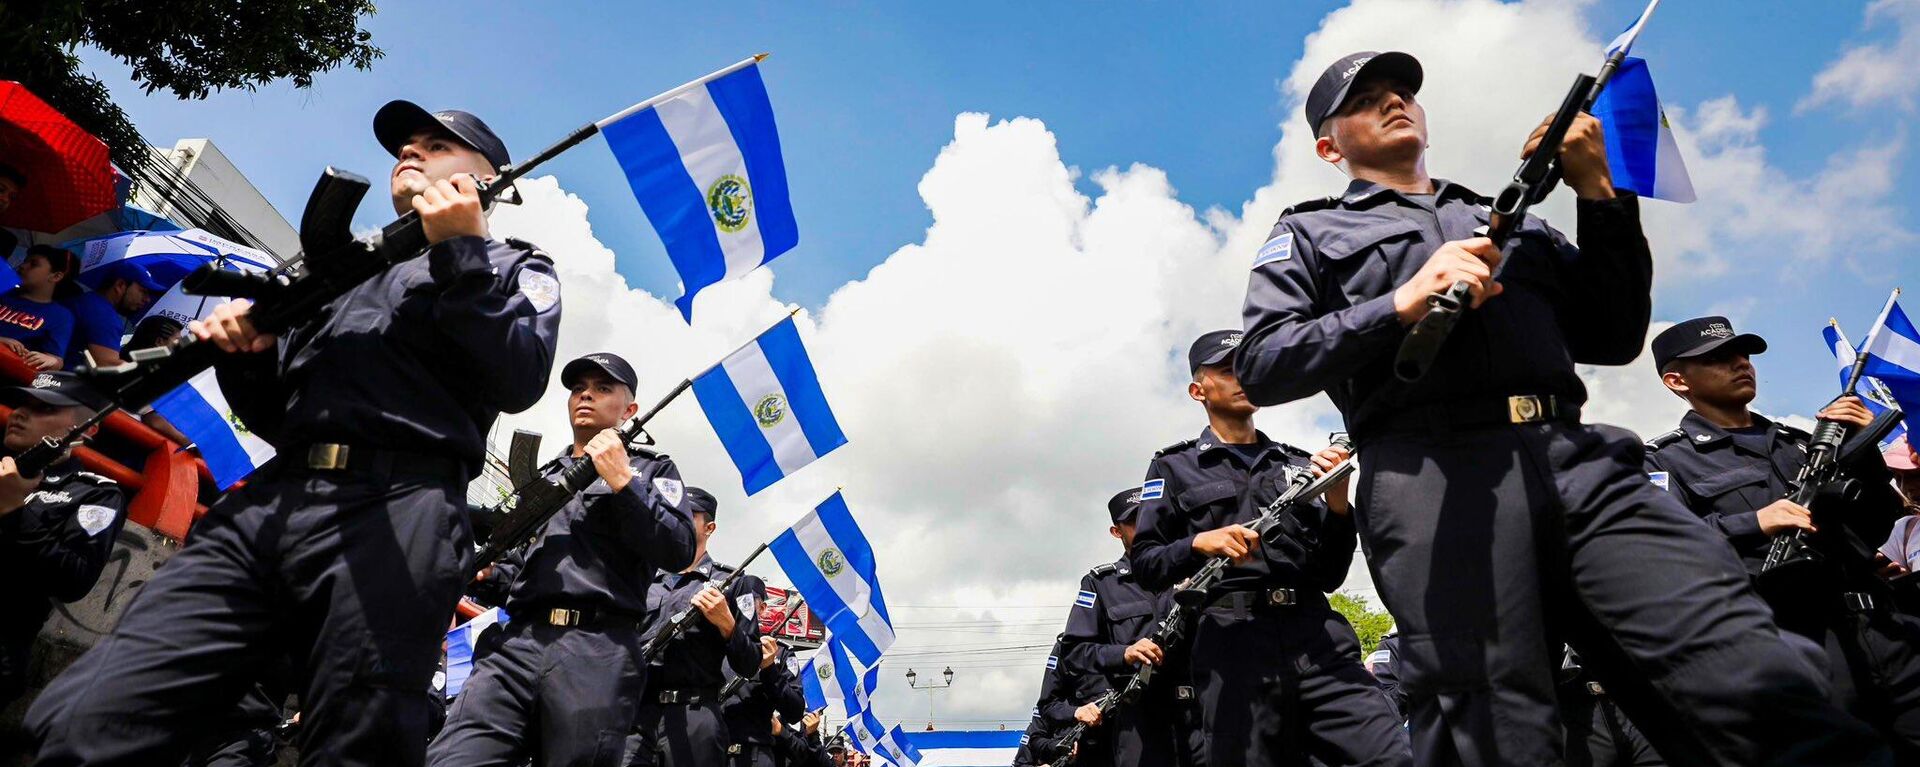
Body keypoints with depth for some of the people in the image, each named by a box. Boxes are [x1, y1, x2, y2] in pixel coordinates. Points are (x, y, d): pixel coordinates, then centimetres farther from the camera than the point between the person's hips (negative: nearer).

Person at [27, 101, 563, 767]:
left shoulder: (517, 267, 15)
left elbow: (519, 382, -6)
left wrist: (463, 252, -9)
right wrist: (245, 352, 9)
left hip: (393, 512, -6)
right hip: (265, 502, 6)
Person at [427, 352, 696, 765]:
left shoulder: (651, 468, 11)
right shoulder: (540, 476, 28)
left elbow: (679, 552, -5)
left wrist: (623, 480, -8)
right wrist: (484, 572, 10)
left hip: (599, 654, -4)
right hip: (516, 644, 4)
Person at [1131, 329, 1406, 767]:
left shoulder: (1298, 464, 20)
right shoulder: (1175, 467, 14)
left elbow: (1330, 577, 17)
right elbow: (1144, 564, 6)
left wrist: (1337, 503, 1)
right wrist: (1199, 543, -12)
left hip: (1317, 636, 2)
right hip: (1232, 644, -2)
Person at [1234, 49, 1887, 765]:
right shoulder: (1310, 234, 19)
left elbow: (1614, 338, 25)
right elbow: (1260, 367, 2)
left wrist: (1599, 193, 17)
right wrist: (1402, 303, -11)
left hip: (1578, 463, 4)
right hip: (1436, 483, -4)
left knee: (1752, 675, -14)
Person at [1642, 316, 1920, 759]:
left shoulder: (1799, 442, 21)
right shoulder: (1666, 461, 1)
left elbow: (1874, 530, 21)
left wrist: (1864, 451, 8)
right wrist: (1753, 524, -22)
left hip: (1883, 632, 6)